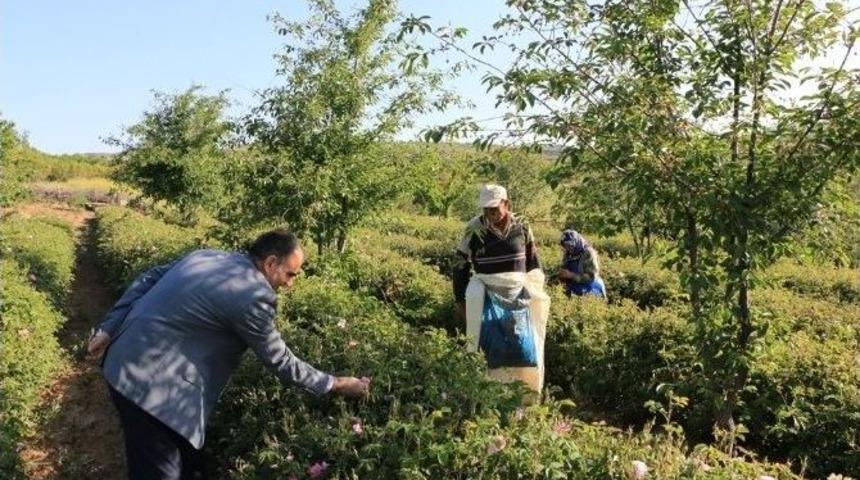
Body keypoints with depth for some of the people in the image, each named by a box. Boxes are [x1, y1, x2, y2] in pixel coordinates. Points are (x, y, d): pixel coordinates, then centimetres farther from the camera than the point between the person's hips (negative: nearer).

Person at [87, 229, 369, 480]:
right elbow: (279, 361, -10)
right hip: (148, 381, -9)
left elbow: (146, 282, 9)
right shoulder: (254, 296, -19)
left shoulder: (207, 256, 6)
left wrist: (109, 330, 14)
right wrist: (334, 385, -1)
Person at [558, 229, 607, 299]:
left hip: (590, 292, -6)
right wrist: (562, 274, -7)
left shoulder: (589, 253, -17)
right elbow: (564, 269, 17)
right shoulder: (568, 254, 3)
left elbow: (591, 277, -21)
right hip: (574, 292, 6)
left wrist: (571, 275, -25)